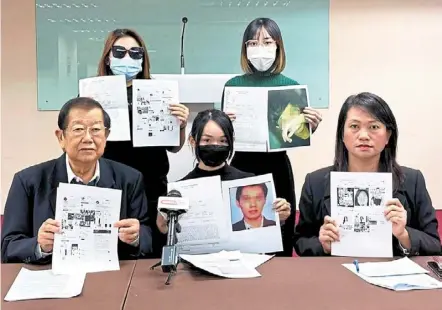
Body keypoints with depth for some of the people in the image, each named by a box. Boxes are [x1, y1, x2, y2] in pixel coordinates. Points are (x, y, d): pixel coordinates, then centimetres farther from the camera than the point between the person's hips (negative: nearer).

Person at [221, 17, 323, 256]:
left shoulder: (290, 86, 0)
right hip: (242, 166, 0)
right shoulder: (233, 85, 0)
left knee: (278, 238, 7)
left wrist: (311, 127, -13)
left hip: (277, 167, 0)